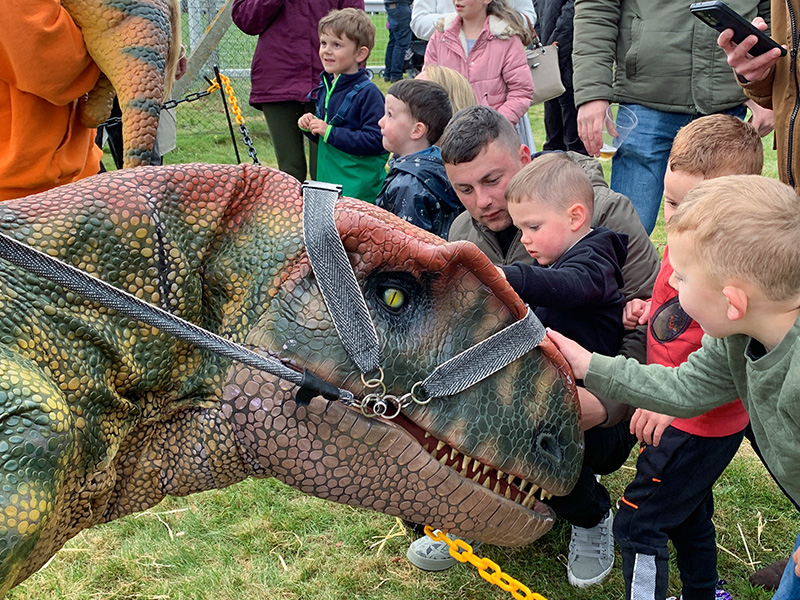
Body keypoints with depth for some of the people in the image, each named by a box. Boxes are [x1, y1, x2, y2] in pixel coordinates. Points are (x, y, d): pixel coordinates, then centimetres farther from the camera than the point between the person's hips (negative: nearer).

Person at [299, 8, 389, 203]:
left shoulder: (368, 93, -14)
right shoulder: (325, 87, 12)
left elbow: (376, 141, -23)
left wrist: (329, 131, -20)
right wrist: (310, 126, 1)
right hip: (326, 181, 8)